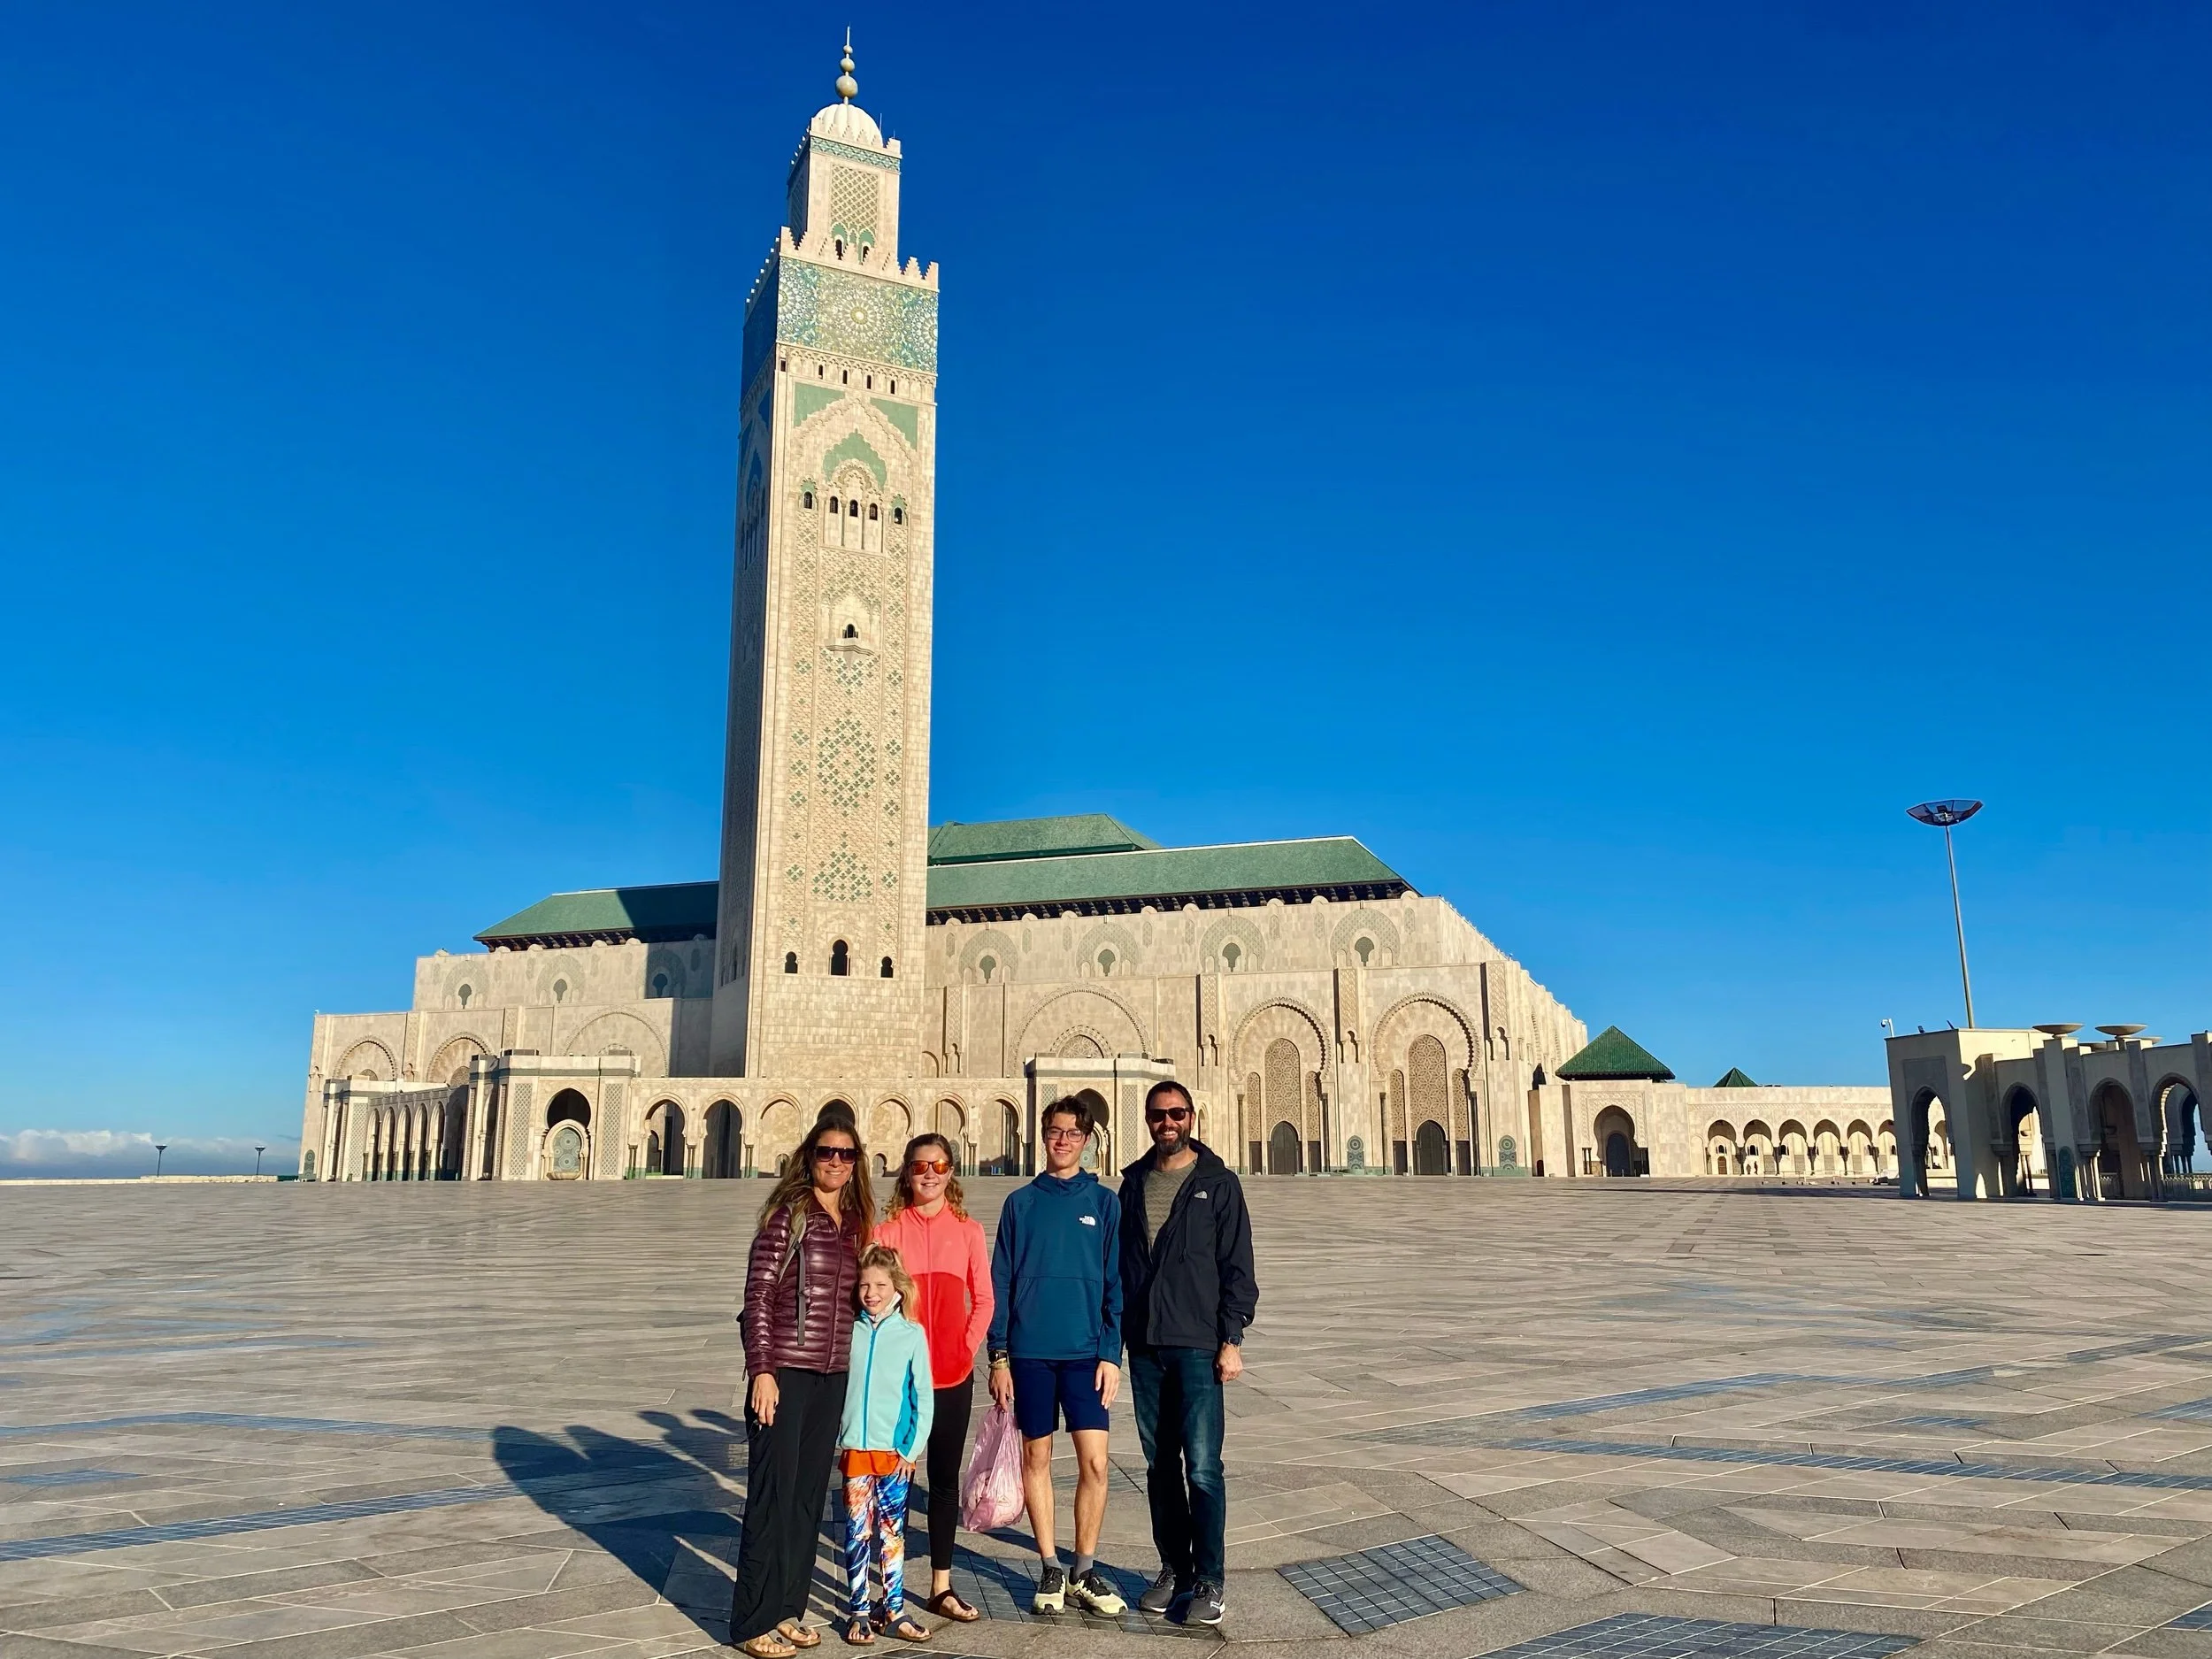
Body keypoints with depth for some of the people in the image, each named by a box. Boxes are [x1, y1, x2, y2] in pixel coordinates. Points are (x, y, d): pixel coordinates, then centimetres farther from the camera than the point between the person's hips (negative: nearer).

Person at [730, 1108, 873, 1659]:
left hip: (833, 1376, 6)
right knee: (773, 1493, 0)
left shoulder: (856, 1223, 11)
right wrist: (761, 1369, -16)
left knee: (809, 1493, 11)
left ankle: (788, 1609, 22)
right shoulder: (789, 1213, -7)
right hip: (785, 1371, -6)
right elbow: (757, 1294, -10)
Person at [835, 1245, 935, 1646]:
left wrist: (913, 1448, -5)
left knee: (893, 1533, 7)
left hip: (895, 1451, -1)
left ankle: (895, 1609, 17)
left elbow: (923, 1397, -1)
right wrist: (834, 1439, -1)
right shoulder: (849, 1332, -1)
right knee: (857, 1532, 6)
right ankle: (858, 1610, 17)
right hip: (855, 1448, 1)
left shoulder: (912, 1334, -4)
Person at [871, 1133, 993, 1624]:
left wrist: (967, 1349, -4)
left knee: (945, 1478, 10)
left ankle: (941, 1587, 21)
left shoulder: (968, 1230, 2)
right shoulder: (887, 1229, -1)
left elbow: (983, 1300, 5)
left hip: (953, 1375, 1)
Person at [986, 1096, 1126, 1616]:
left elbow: (1116, 1285, 2)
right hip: (1030, 1352, 1)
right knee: (1036, 1458, 8)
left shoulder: (1104, 1202, 3)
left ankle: (1085, 1570, 13)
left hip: (1085, 1352, -1)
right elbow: (1001, 1283, 4)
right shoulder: (1021, 1203, 4)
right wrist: (999, 1357, 0)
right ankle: (1050, 1568, 22)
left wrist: (1111, 1354, -5)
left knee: (1094, 1462, -4)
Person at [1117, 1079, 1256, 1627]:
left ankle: (1211, 1580, 7)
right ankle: (1174, 1568, 23)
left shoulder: (1219, 1183, -1)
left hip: (1198, 1345, -4)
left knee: (1202, 1467, -4)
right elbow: (1120, 1260, 14)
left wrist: (1231, 1340, -9)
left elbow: (1237, 1268, -3)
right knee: (1160, 1465, 11)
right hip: (1144, 1345, 4)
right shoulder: (1134, 1181, 10)